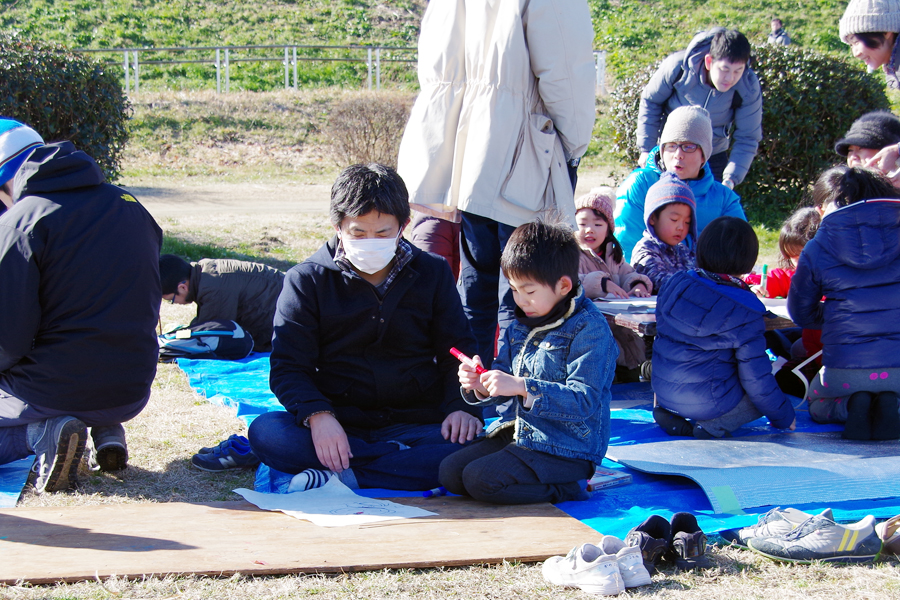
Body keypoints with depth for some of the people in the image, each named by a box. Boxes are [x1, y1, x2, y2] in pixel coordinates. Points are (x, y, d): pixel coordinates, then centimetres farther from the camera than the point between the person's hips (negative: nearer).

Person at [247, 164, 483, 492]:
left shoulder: (433, 273, 9)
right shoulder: (307, 280, 4)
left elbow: (459, 354, 11)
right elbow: (289, 366, -2)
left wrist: (463, 406, -11)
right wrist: (317, 415, -24)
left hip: (415, 423, 1)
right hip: (339, 424, 0)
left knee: (471, 445, -32)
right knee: (265, 432, -31)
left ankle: (341, 479, -31)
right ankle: (405, 460, -27)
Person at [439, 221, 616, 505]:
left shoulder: (589, 328, -15)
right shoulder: (522, 325, 11)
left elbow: (584, 401, -23)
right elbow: (505, 390, 16)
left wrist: (522, 386, -29)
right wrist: (480, 386, -8)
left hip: (566, 449, -9)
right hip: (516, 433, 9)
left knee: (479, 479, -23)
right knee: (450, 472, -3)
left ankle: (562, 489, -5)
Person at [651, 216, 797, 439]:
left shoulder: (675, 283, -2)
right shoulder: (745, 312, -16)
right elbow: (756, 377, -12)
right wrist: (784, 418, 3)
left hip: (663, 391, 6)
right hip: (707, 401, -6)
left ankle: (671, 414, 9)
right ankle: (715, 425, -9)